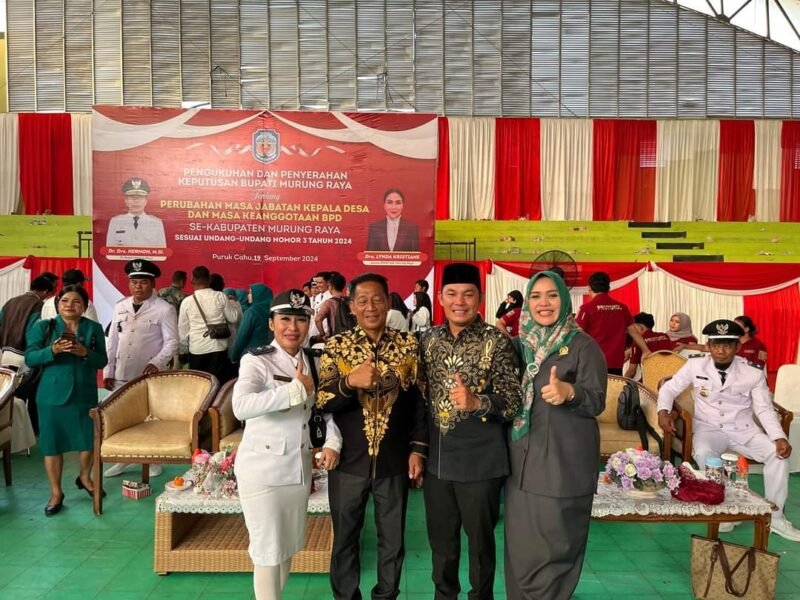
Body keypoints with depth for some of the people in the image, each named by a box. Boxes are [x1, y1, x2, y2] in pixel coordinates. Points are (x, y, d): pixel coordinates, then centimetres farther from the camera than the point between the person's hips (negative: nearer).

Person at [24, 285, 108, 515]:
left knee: (89, 439, 8)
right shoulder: (43, 327, -1)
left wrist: (85, 353, -20)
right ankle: (56, 492, 21)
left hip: (85, 394, 1)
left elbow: (102, 360, 0)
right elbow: (29, 358, -5)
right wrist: (52, 350, -23)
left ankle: (84, 477, 36)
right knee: (52, 442, 5)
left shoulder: (94, 328, 1)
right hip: (52, 394, -1)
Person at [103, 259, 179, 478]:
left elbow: (171, 342, -9)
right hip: (121, 375, 5)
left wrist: (157, 363, -23)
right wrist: (108, 371, 8)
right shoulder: (120, 307, 7)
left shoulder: (164, 309, -8)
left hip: (149, 376, -5)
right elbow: (112, 341, 10)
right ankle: (124, 459, 27)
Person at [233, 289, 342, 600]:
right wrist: (296, 388, -29)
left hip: (299, 467, 6)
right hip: (262, 469, -6)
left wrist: (332, 442, -6)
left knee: (289, 545, 20)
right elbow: (241, 406, -33)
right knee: (267, 549, 6)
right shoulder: (256, 361, -15)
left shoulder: (313, 363, 4)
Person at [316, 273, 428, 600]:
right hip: (348, 459, 0)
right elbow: (321, 402, -8)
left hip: (394, 460, 1)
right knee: (345, 538, 15)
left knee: (393, 539, 15)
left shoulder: (408, 344, -1)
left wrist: (418, 448, -1)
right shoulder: (337, 345, -3)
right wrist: (349, 381, -27)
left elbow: (419, 399, 3)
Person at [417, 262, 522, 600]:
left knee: (480, 541, 14)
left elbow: (513, 403, -15)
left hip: (480, 461, -4)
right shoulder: (430, 340, 3)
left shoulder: (496, 342, -12)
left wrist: (476, 402, -32)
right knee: (440, 541, 20)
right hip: (437, 459, 5)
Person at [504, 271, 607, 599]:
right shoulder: (520, 345, 8)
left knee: (554, 544, 3)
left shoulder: (584, 345, -7)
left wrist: (568, 392, -33)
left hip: (565, 462, -4)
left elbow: (596, 401, -14)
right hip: (522, 460, 5)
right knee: (521, 542, 13)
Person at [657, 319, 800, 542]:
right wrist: (663, 411, -17)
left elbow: (764, 409, -1)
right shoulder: (695, 365, -7)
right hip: (708, 428, -2)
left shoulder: (753, 372, -5)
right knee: (703, 454, -34)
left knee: (778, 453, -22)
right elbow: (669, 388, 3)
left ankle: (774, 516, -4)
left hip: (743, 430, 2)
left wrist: (779, 437, -18)